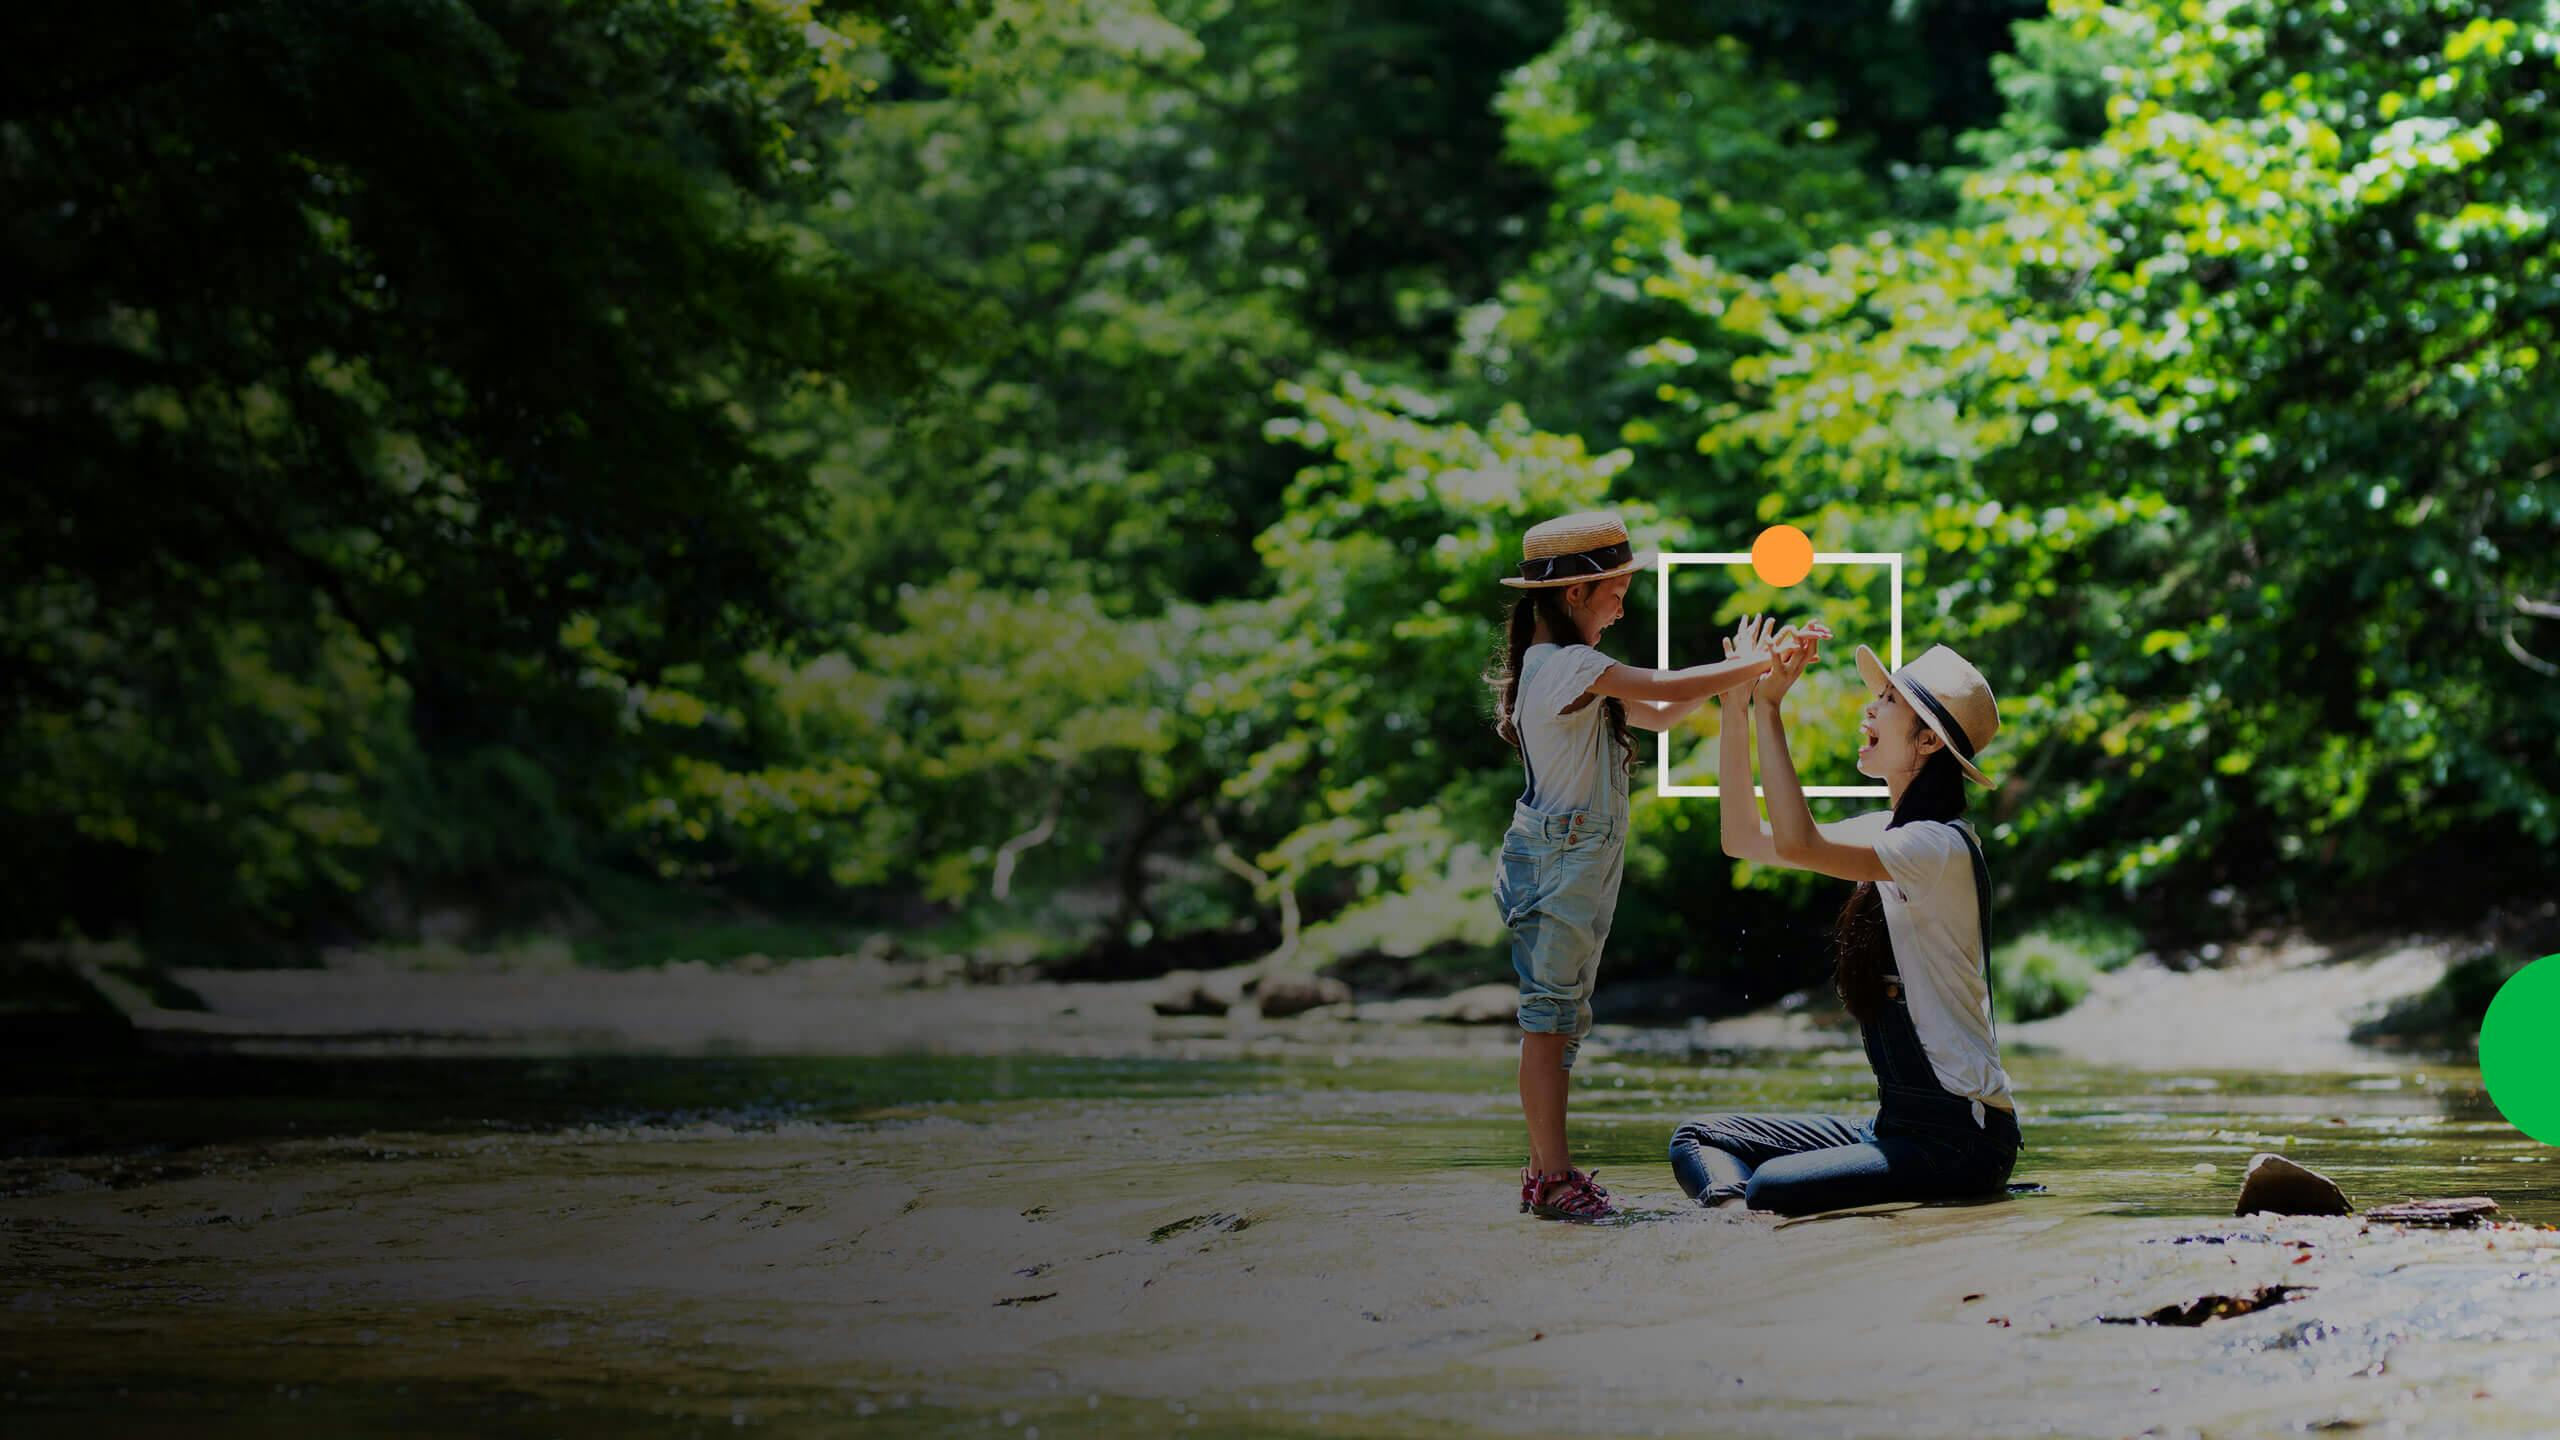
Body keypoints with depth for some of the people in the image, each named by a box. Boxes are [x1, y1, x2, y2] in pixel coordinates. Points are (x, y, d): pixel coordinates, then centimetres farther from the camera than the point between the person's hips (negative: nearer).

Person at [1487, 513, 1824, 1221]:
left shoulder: (1563, 667, 16)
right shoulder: (1568, 665, -16)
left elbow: (1659, 715, 19)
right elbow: (1667, 689, -18)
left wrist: (1737, 671, 11)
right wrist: (1758, 663, -9)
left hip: (1579, 865, 10)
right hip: (1559, 864, -10)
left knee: (1560, 1017, 11)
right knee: (1550, 1017, -8)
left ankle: (1547, 1172, 13)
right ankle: (1554, 1176, -8)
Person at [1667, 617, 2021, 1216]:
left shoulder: (1940, 847, -17)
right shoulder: (1888, 832, 12)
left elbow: (1797, 843, -29)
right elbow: (1745, 839, 16)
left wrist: (1769, 708, -21)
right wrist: (1737, 710, 8)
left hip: (1960, 1138, -10)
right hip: (1898, 1124, 10)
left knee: (1771, 1190, -31)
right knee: (1697, 1139, -1)